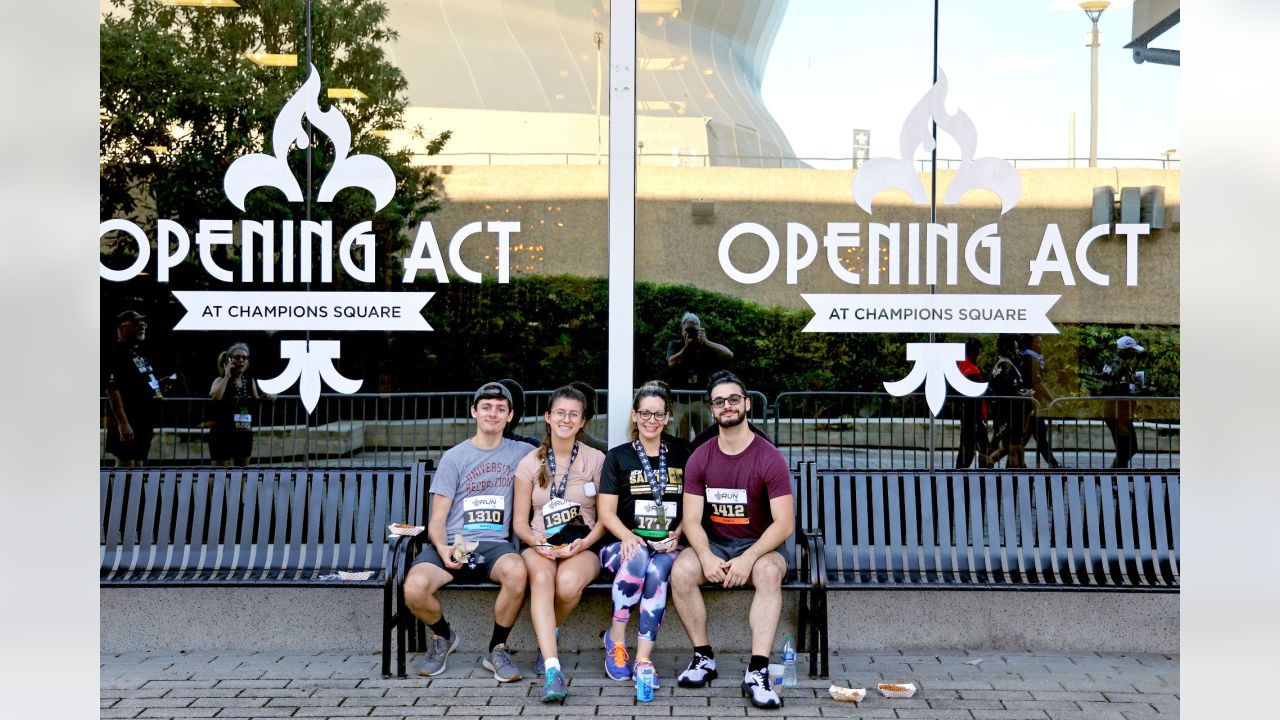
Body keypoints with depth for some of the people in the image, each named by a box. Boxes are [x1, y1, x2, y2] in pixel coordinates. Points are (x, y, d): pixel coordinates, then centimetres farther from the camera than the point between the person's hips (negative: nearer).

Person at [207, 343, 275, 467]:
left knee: (244, 469, 14)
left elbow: (256, 401, 20)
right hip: (223, 433, -5)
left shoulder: (250, 381, 8)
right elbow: (216, 396, -26)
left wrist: (264, 397, -1)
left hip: (244, 433, 5)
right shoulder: (221, 380, -6)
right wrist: (227, 376, -20)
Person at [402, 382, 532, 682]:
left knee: (517, 572, -37)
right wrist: (443, 549, -16)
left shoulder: (521, 453, 13)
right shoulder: (454, 457, 9)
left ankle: (497, 649, -10)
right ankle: (443, 636, 7)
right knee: (414, 588, -30)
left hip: (494, 544, 0)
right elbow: (437, 519, 5)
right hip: (452, 543, 0)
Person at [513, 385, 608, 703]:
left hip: (583, 547, -1)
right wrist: (534, 540, -14)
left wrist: (585, 543, -13)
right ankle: (552, 669, -43)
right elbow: (520, 521, 8)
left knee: (568, 583, -35)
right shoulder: (530, 463, 8)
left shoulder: (596, 460, 6)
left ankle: (548, 636, -1)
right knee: (541, 578, -36)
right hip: (541, 546, 1)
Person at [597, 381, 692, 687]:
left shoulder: (681, 454, 15)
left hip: (667, 546, 0)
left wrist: (676, 536, -8)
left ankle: (643, 659, -31)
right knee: (637, 558, -35)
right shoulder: (618, 457, 11)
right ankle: (615, 638, -17)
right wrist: (628, 536, -15)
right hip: (629, 543, 0)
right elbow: (606, 511, 4)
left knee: (657, 569, -33)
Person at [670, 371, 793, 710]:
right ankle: (704, 657, -13)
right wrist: (706, 556, -24)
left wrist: (748, 558, -27)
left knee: (769, 571, -36)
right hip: (713, 545, 3)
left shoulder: (769, 459, -8)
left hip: (758, 546, -2)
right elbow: (691, 520, -3)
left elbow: (783, 523, -13)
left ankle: (757, 670, -36)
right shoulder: (699, 459, 2)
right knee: (681, 570, -28)